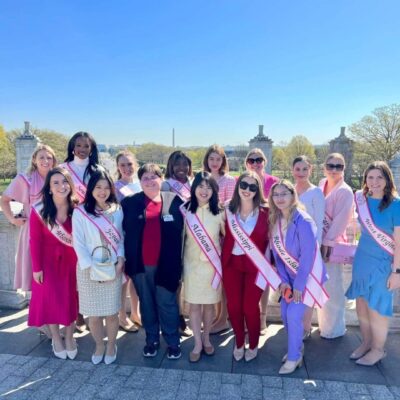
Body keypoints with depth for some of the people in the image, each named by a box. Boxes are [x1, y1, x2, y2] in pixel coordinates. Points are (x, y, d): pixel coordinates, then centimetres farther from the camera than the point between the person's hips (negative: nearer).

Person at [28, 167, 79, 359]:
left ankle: (69, 337, 28)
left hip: (72, 260, 1)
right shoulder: (39, 210, -13)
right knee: (51, 298, 6)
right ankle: (56, 339, 27)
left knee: (71, 298, 7)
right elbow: (35, 240, -9)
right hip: (49, 260, -1)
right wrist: (36, 267, -8)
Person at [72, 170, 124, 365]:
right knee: (94, 314, 8)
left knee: (112, 312, 9)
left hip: (112, 269, 2)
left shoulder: (117, 211, 3)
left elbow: (121, 239, 5)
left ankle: (111, 345, 31)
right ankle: (99, 346, 31)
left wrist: (120, 259, -9)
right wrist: (91, 266, -15)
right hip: (89, 270, -1)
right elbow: (78, 243, -8)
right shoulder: (80, 212, -6)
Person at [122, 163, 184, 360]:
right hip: (140, 263, 2)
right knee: (147, 303, 16)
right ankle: (151, 340, 32)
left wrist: (178, 261, -4)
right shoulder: (129, 202, 0)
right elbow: (123, 231, 3)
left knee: (167, 303, 8)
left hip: (166, 263, -1)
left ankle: (173, 342, 25)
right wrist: (125, 259, 0)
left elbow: (182, 230, 0)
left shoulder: (174, 201, -2)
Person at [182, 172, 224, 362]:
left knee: (209, 303, 12)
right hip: (192, 264, 0)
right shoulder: (185, 211, -3)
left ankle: (206, 338, 33)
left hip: (212, 265, 0)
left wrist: (224, 258, 5)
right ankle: (197, 343, 22)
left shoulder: (219, 213, -3)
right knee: (194, 304, 6)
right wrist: (180, 262, 2)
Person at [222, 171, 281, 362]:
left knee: (250, 307, 4)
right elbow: (225, 236, 6)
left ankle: (253, 345, 30)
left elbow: (269, 239, -3)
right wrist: (222, 259, -2)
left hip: (255, 265, -2)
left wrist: (267, 262, -4)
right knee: (233, 306, 8)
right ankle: (239, 343, 32)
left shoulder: (265, 211, -7)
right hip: (231, 263, 2)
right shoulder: (228, 209, -2)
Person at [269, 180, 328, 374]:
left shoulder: (303, 221, -23)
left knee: (294, 315, -9)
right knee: (285, 314, 8)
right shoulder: (275, 221, -3)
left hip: (308, 275, -6)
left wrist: (299, 285, -19)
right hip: (290, 275, 6)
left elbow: (307, 255, -22)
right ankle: (296, 347, 33)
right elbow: (277, 252, 1)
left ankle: (294, 357, 11)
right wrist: (283, 280, -4)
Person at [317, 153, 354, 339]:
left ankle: (334, 328, 23)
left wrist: (327, 244, -17)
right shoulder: (322, 184, 5)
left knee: (332, 286, 5)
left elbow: (340, 221, -17)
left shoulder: (345, 192, -15)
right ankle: (324, 323, 37)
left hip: (333, 244, -7)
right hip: (318, 241, 7)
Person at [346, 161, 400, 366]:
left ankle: (378, 349, 28)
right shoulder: (362, 200, -1)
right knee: (361, 305, 13)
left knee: (376, 308, 7)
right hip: (362, 260, 5)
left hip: (383, 264, -5)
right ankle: (366, 343, 34)